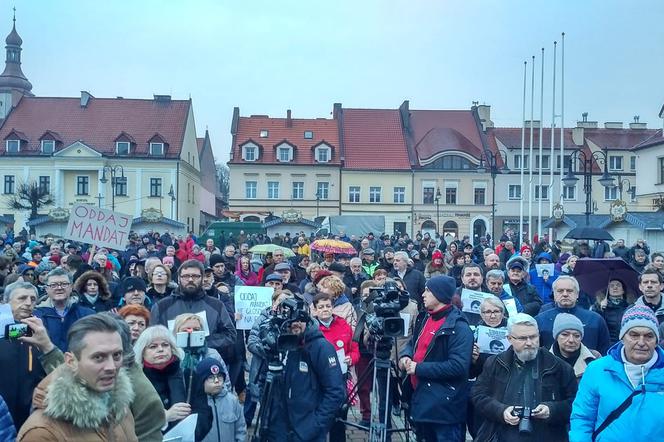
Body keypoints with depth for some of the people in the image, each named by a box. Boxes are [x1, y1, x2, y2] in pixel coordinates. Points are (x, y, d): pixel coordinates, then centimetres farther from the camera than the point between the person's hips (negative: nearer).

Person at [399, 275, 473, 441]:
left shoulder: (459, 327, -18)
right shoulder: (426, 318, 11)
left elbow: (458, 366, -27)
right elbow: (413, 343, 24)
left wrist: (419, 368, -22)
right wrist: (405, 356, -1)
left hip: (444, 407, -9)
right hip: (421, 400, 9)